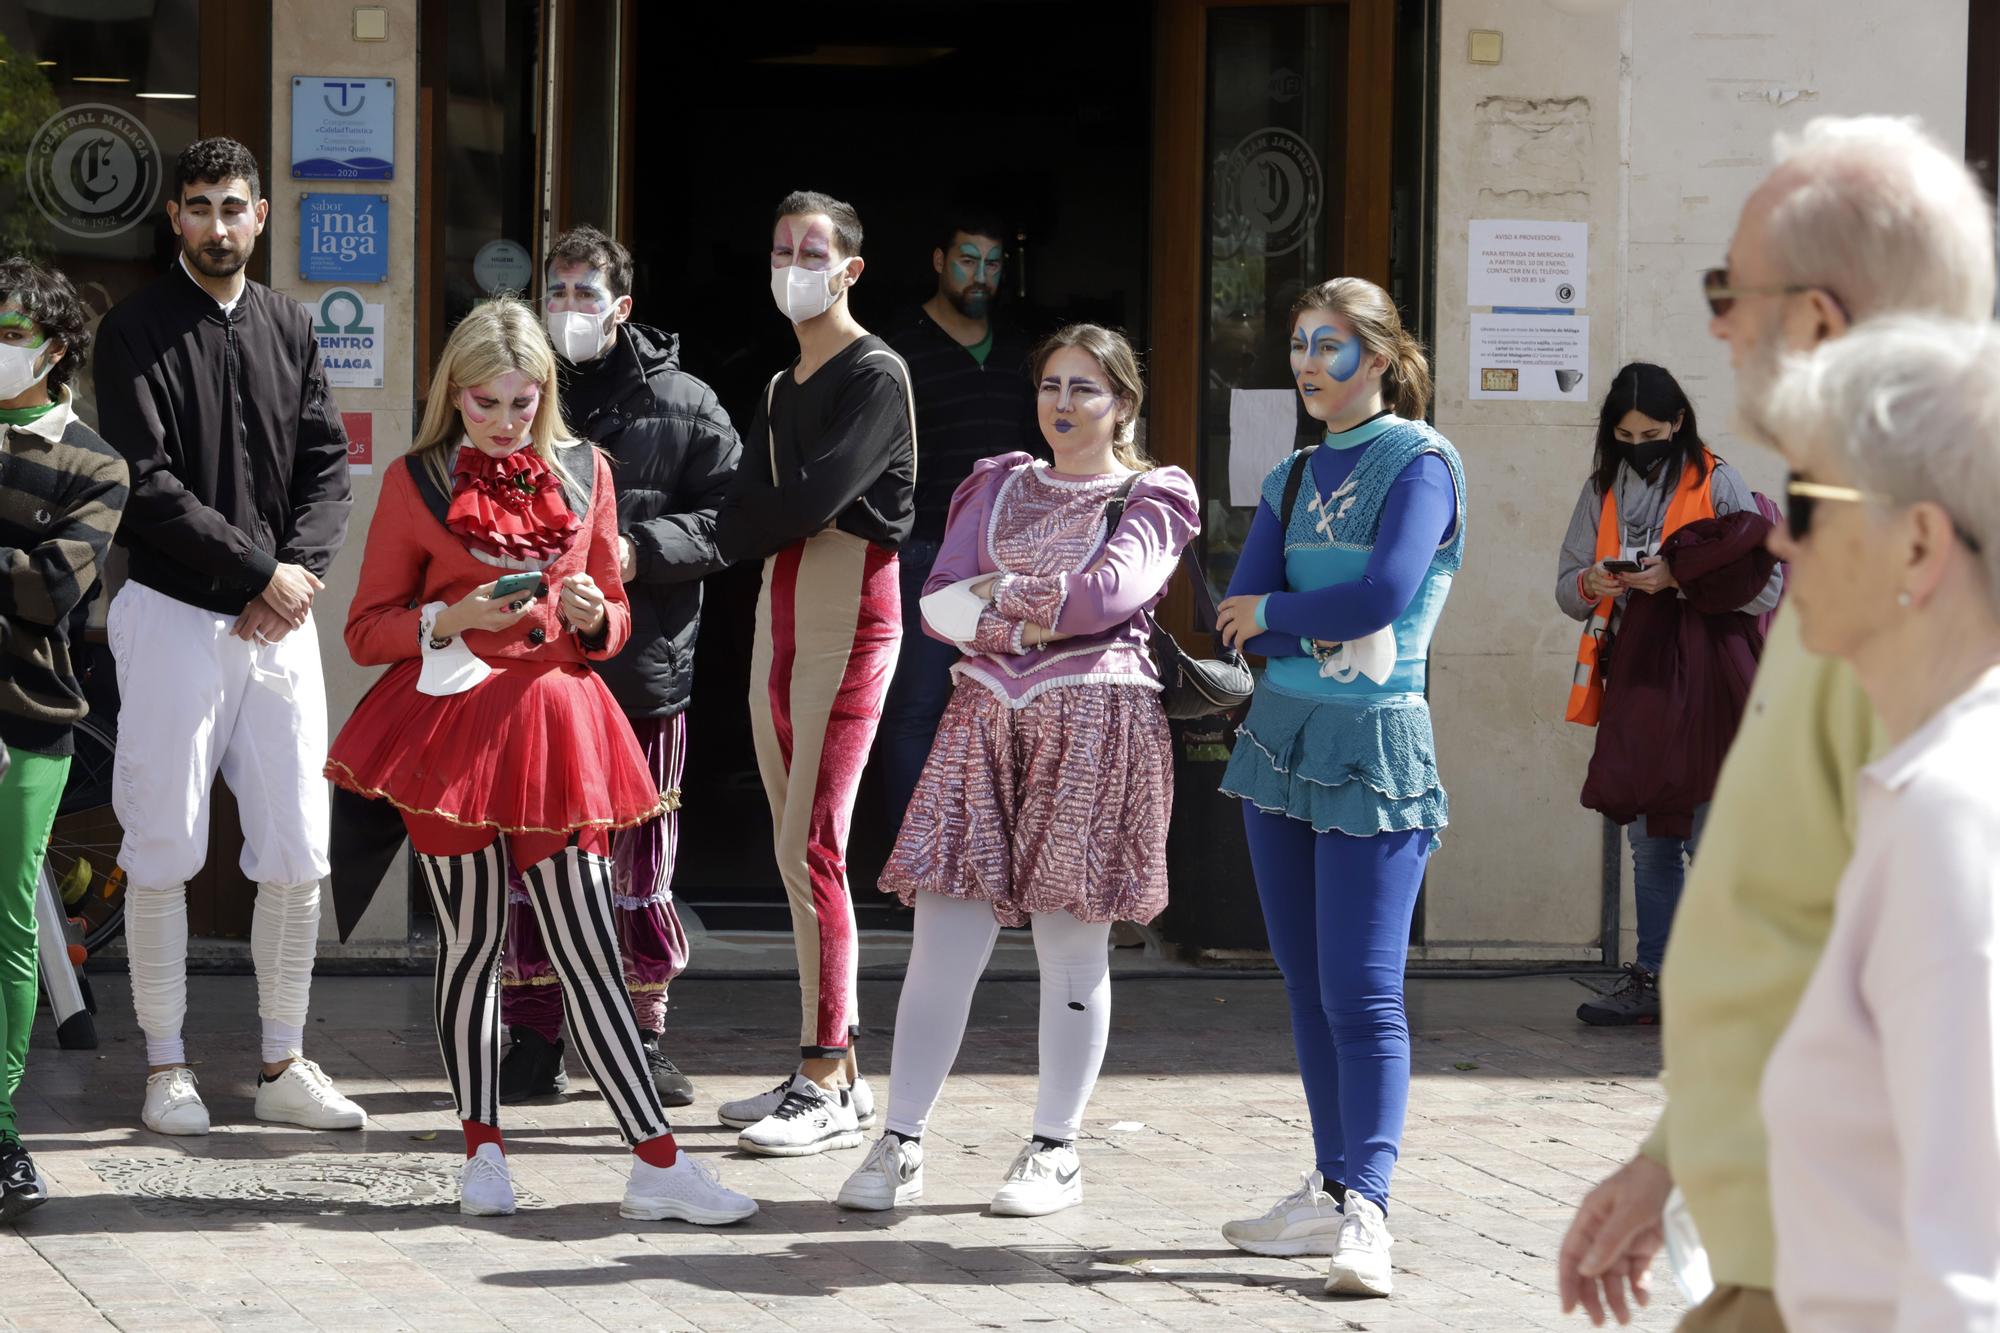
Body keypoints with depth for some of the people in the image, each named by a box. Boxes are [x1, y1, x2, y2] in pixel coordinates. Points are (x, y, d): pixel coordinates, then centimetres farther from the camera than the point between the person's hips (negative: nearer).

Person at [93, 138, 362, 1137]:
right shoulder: (138, 332, -3)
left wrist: (301, 569, -9)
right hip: (174, 614, -4)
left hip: (280, 615, 4)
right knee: (163, 851, 0)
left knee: (297, 855, 3)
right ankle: (166, 1067, 9)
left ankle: (282, 1065, 12)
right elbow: (147, 485, -11)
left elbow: (327, 463, 8)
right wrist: (258, 571, -13)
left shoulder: (288, 329, 12)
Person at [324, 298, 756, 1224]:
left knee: (589, 952, -2)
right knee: (470, 943, 2)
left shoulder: (583, 473, 10)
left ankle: (657, 1166, -4)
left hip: (557, 725, 2)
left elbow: (616, 618, 18)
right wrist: (451, 619, -14)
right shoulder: (416, 480, 1)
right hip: (451, 726, -2)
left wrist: (594, 616, -5)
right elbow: (367, 630, 3)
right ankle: (482, 1153, 15)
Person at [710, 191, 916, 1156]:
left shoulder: (876, 376, -7)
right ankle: (834, 1069, 14)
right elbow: (739, 523, 12)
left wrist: (751, 519, -3)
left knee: (810, 849, -12)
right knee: (798, 852, 9)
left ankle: (826, 1088, -11)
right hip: (780, 622, 9)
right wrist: (772, 519, -7)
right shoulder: (781, 387, 20)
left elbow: (815, 497, -17)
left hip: (848, 623, -9)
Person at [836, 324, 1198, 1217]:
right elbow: (939, 603, 6)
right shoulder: (997, 487, 18)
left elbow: (1112, 591, -13)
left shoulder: (1149, 499, 6)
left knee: (1071, 943, -1)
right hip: (986, 717, 3)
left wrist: (1004, 592, -2)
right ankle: (900, 1147, -1)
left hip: (1095, 730, -3)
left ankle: (1056, 1152, 8)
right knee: (944, 936, -4)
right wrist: (1036, 621, -9)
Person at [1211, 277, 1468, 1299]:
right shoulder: (1293, 479, 14)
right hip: (1283, 738, 7)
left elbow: (1383, 594, -18)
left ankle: (1366, 1212, -16)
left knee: (1363, 992, -12)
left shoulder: (1419, 463, -5)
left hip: (1375, 750, -7)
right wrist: (1327, 630, -13)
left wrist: (1276, 612, -4)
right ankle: (1331, 1189, 18)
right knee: (1307, 986, 10)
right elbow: (1238, 616, 4)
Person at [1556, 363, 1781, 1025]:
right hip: (1636, 685, 6)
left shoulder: (1718, 485, -3)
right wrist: (1590, 586, -7)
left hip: (1704, 688, -5)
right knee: (1650, 843, 10)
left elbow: (1766, 586, -9)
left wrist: (1680, 578, -20)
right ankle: (1652, 979, 15)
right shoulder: (1603, 491, 13)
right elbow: (1567, 588, 16)